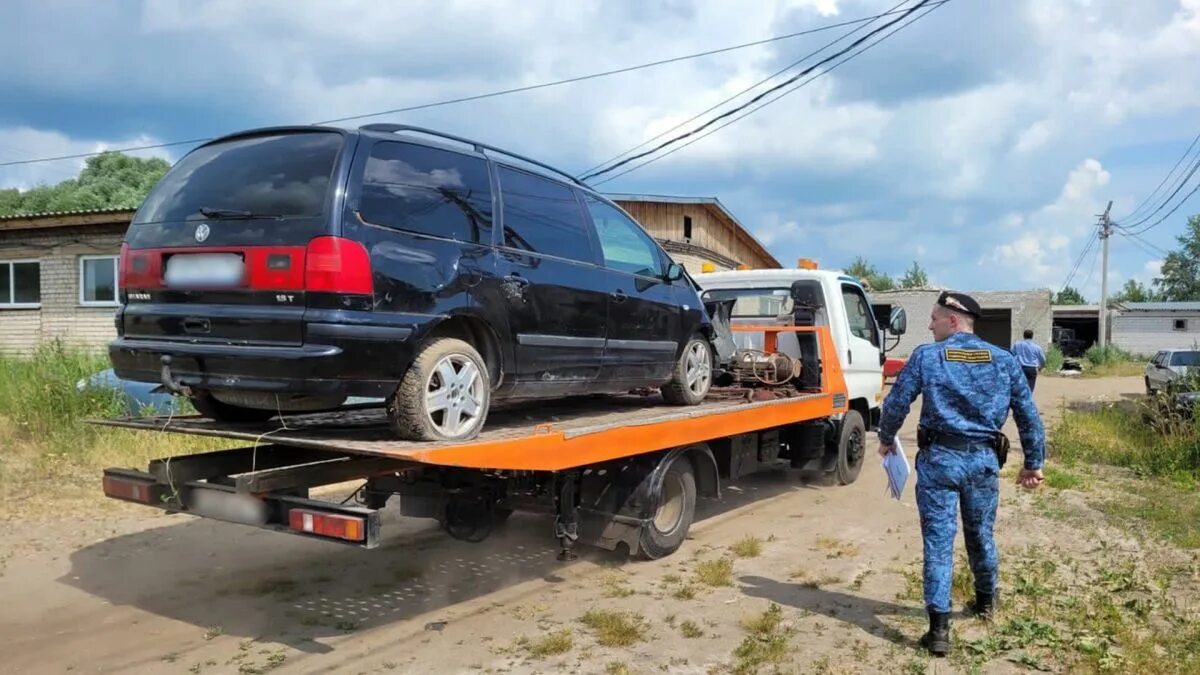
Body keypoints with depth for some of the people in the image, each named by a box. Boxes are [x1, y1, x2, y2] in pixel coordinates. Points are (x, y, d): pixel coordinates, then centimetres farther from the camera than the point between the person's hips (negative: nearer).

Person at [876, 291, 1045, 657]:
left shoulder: (926, 356, -4)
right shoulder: (1003, 360, 5)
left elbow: (896, 403, -4)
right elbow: (1029, 415, 7)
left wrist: (886, 439, 14)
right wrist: (1033, 463, 15)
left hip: (939, 458, -3)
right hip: (984, 459, 3)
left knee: (938, 541, -1)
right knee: (981, 534, 22)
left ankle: (939, 629, -5)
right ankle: (986, 601, 43)